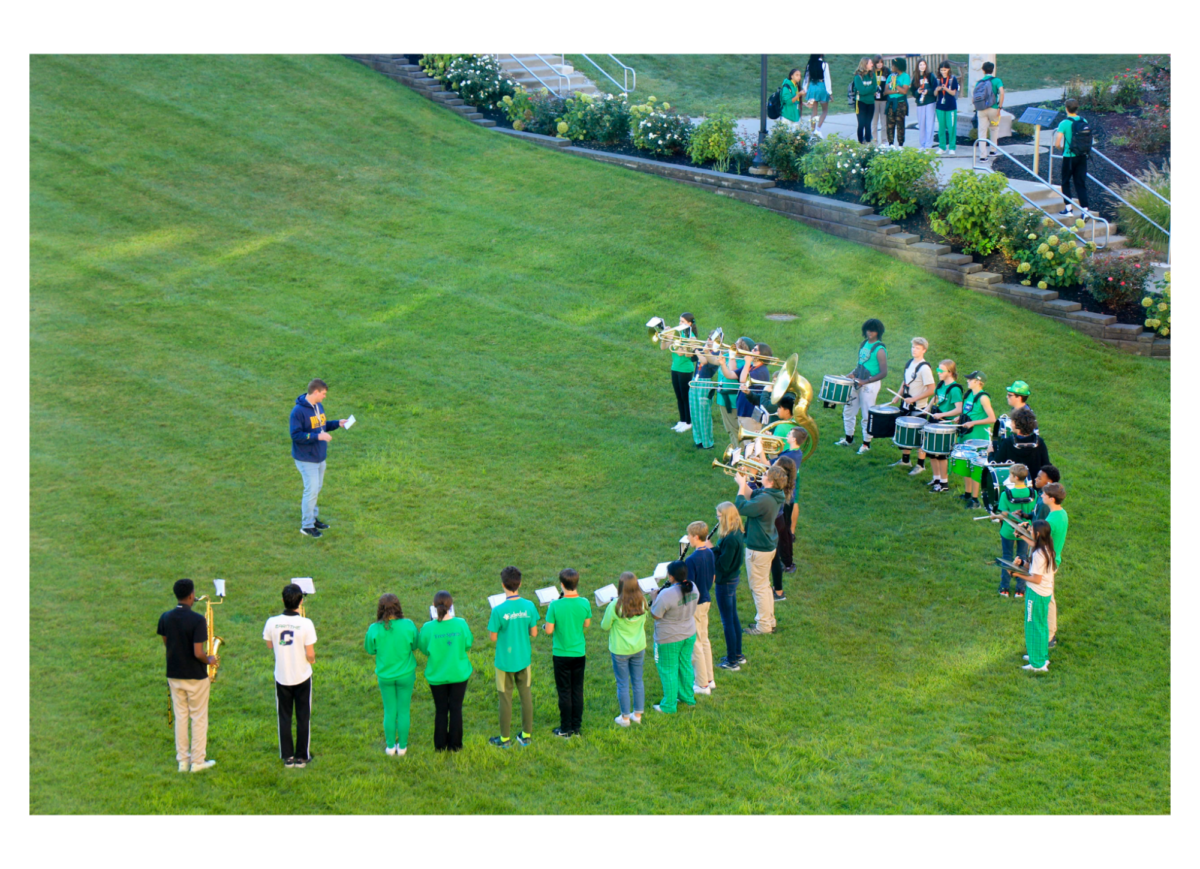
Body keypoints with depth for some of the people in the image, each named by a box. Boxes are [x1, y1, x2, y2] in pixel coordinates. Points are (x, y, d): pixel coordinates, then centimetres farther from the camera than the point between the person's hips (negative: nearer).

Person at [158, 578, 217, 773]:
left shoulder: (165, 618, -3)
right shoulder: (197, 620, -21)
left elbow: (166, 644, 8)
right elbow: (198, 653, -23)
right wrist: (209, 660, -3)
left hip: (174, 675, 5)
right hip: (195, 676, -5)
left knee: (180, 717, 14)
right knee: (199, 718, 7)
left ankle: (182, 760, 19)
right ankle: (198, 761, 12)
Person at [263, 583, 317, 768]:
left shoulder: (272, 623, -12)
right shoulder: (306, 624, -19)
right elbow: (310, 655, -16)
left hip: (282, 677, 2)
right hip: (302, 677, -2)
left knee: (284, 718, 13)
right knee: (303, 718, 11)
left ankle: (287, 757, 17)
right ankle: (302, 757, 16)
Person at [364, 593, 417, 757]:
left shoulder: (374, 629, -19)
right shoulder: (408, 625, -19)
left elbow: (370, 650, -2)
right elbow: (415, 645, -3)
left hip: (385, 675, 1)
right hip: (405, 675, 0)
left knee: (389, 711, 16)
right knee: (403, 711, 14)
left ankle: (390, 746, 26)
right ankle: (402, 747, 24)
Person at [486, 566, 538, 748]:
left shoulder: (499, 611, -22)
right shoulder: (529, 607, -12)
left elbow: (493, 637, -13)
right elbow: (534, 633, -3)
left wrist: (490, 626, 6)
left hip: (505, 661, -3)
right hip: (524, 658, 3)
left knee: (505, 698, 10)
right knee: (526, 695, 17)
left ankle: (505, 739, 20)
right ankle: (527, 735, 26)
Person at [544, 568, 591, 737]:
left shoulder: (555, 606, -20)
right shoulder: (584, 603, -10)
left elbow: (549, 631, -14)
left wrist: (550, 611, 3)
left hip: (562, 655, -3)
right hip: (580, 653, 3)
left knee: (564, 692, 7)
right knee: (577, 690, 13)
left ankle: (566, 729, 14)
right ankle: (577, 727, 21)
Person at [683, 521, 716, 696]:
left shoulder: (692, 560, -25)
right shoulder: (710, 553, 0)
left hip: (694, 604, -8)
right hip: (706, 600, 8)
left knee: (695, 644, 2)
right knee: (704, 640, 20)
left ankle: (702, 685, 8)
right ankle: (709, 679, 28)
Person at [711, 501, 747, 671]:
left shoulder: (730, 539, -28)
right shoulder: (737, 533, 2)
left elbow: (722, 565, -26)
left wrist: (712, 550, -15)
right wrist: (716, 548, -2)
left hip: (725, 582, -10)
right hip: (733, 578, 10)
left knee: (727, 621, 1)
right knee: (733, 617, 20)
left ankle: (732, 661, 10)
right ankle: (738, 655, 31)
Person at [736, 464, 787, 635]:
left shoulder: (764, 500, -31)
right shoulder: (774, 495, 0)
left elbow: (741, 507, -26)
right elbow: (751, 497, 12)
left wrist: (742, 485, -17)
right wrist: (744, 483, -1)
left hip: (758, 549, -10)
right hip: (768, 545, 10)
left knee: (759, 587, 3)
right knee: (764, 585, 22)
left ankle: (764, 626, 12)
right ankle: (769, 620, 33)